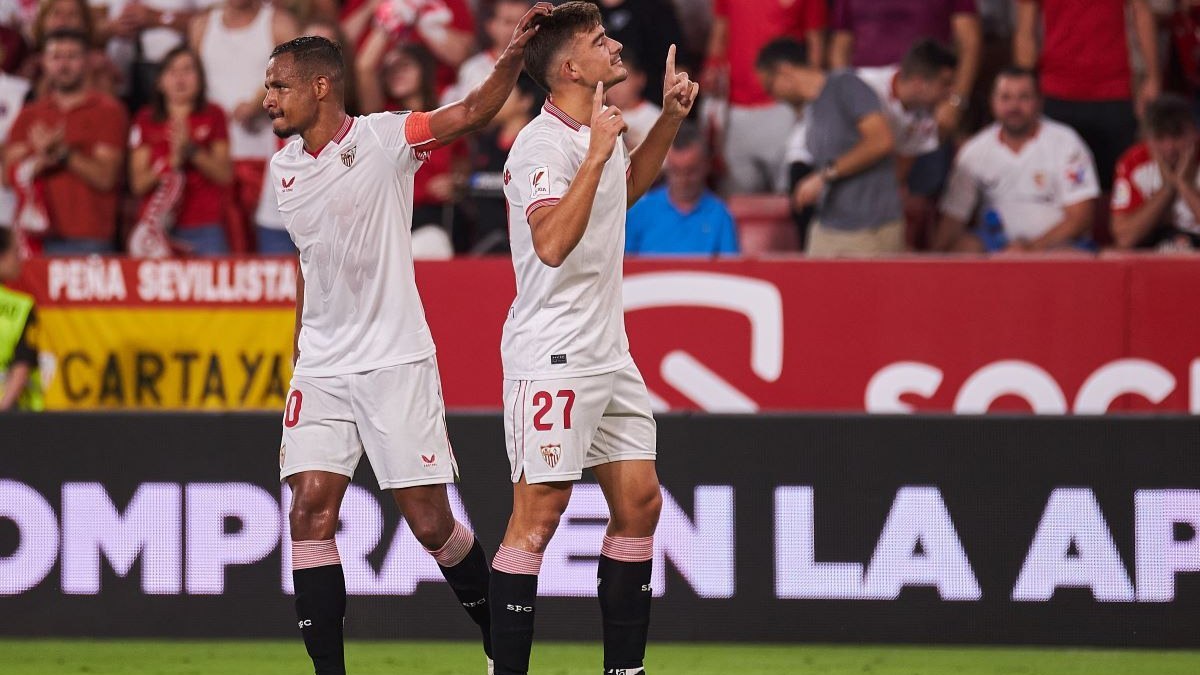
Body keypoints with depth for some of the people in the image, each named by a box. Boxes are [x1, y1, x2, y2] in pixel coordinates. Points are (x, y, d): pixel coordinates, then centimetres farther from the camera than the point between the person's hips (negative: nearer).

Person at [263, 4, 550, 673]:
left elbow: (473, 112, -21)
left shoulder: (383, 139, -10)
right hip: (321, 367, 5)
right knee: (311, 510, -9)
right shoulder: (284, 167, 8)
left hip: (395, 360, -5)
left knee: (431, 522, -2)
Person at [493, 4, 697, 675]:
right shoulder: (542, 145, -16)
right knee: (539, 514, -9)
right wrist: (597, 153, -29)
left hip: (609, 355, 9)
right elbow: (553, 244, -31)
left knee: (640, 502, 7)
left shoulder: (599, 130, 11)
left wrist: (670, 119, 22)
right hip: (552, 359, -9)